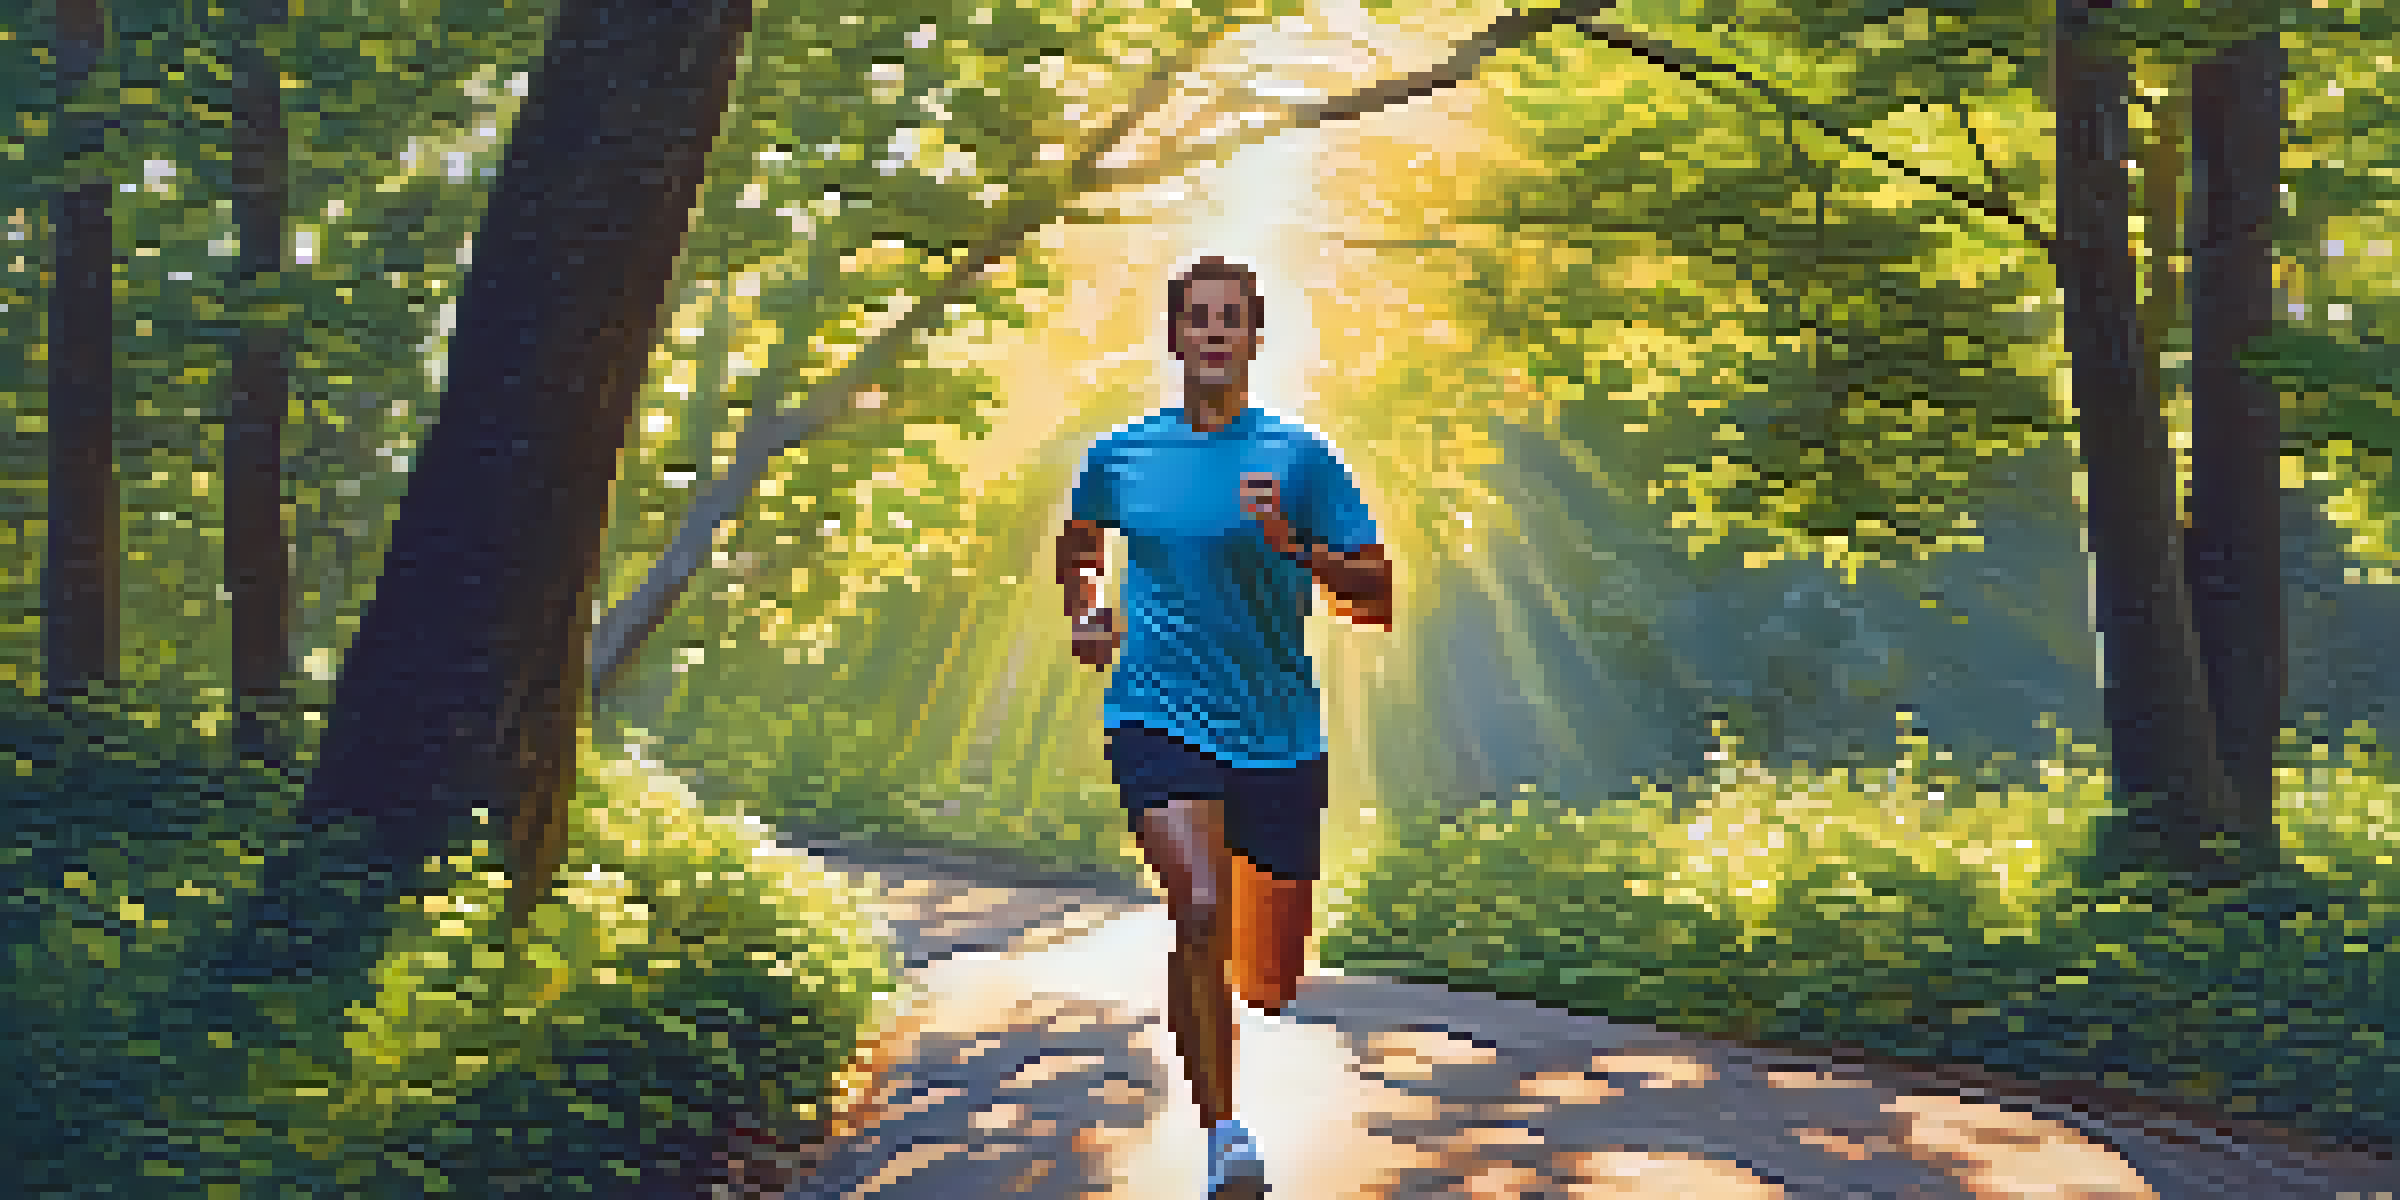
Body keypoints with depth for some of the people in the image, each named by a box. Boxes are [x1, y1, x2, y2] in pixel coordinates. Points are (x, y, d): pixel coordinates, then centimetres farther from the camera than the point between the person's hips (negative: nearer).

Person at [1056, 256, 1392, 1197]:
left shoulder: (1299, 457, -1)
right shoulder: (1120, 456, 6)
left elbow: (1379, 598, -4)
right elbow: (1078, 545, 28)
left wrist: (1296, 546, -20)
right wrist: (1086, 614, 9)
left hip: (1278, 733, 1)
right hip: (1159, 720, 0)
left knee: (1272, 987, 9)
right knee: (1201, 910, -27)